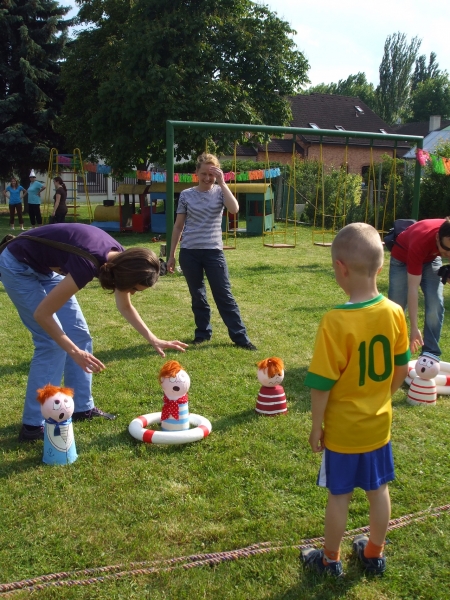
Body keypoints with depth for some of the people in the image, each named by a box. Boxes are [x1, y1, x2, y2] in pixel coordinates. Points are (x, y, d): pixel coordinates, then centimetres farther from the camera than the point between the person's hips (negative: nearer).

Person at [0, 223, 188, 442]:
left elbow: (125, 307, 7)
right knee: (51, 343, -13)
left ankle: (83, 407, 16)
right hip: (19, 266, -8)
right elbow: (42, 314, -29)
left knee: (79, 334, 5)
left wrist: (153, 340, 1)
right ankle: (33, 425, -7)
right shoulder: (89, 263, -36)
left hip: (46, 267, 8)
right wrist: (74, 352, -27)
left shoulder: (120, 258, -11)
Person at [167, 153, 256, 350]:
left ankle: (240, 337, 5)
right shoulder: (186, 195, 3)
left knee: (224, 295, 0)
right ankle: (203, 333, 24)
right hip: (189, 252, 1)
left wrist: (222, 183, -18)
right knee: (197, 296, 9)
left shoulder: (219, 192, 1)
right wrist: (171, 255, 9)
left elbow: (234, 209, -20)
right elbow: (178, 226, 8)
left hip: (213, 251, -1)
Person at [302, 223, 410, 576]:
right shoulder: (395, 313, -10)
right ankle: (375, 554, 40)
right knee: (379, 490, 20)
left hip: (342, 428, -4)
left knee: (340, 496, 13)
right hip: (379, 423, 5)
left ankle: (330, 560, 33)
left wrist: (317, 425, -7)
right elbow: (402, 368, 2)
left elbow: (322, 383, -20)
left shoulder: (336, 322, -26)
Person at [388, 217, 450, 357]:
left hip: (431, 258, 4)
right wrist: (414, 328, -38)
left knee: (436, 306, -11)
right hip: (402, 258, -3)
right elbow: (413, 288, -38)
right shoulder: (420, 242, -43)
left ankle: (431, 354, -2)